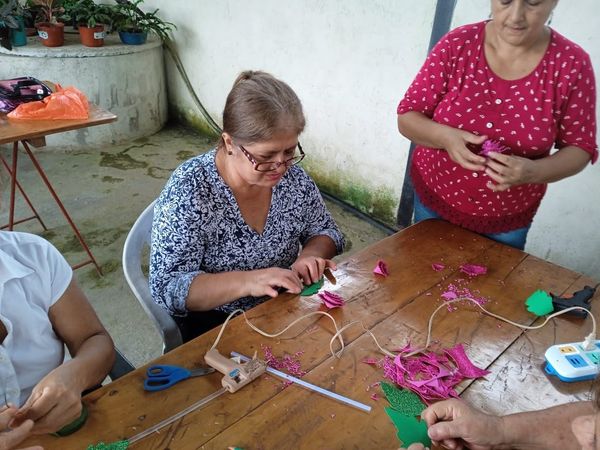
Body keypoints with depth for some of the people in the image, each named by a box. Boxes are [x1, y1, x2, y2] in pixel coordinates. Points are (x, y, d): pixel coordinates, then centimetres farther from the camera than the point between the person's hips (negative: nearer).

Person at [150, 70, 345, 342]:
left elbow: (325, 232, 7)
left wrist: (311, 254, -16)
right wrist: (246, 281, -36)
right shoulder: (188, 191, -20)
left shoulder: (292, 176, -7)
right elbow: (167, 289, -21)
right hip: (213, 325, -2)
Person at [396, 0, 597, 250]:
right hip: (432, 200, 1)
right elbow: (406, 118, -9)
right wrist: (445, 137, -30)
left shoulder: (572, 64, -11)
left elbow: (580, 148, -6)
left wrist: (534, 172, -27)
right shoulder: (457, 45, -12)